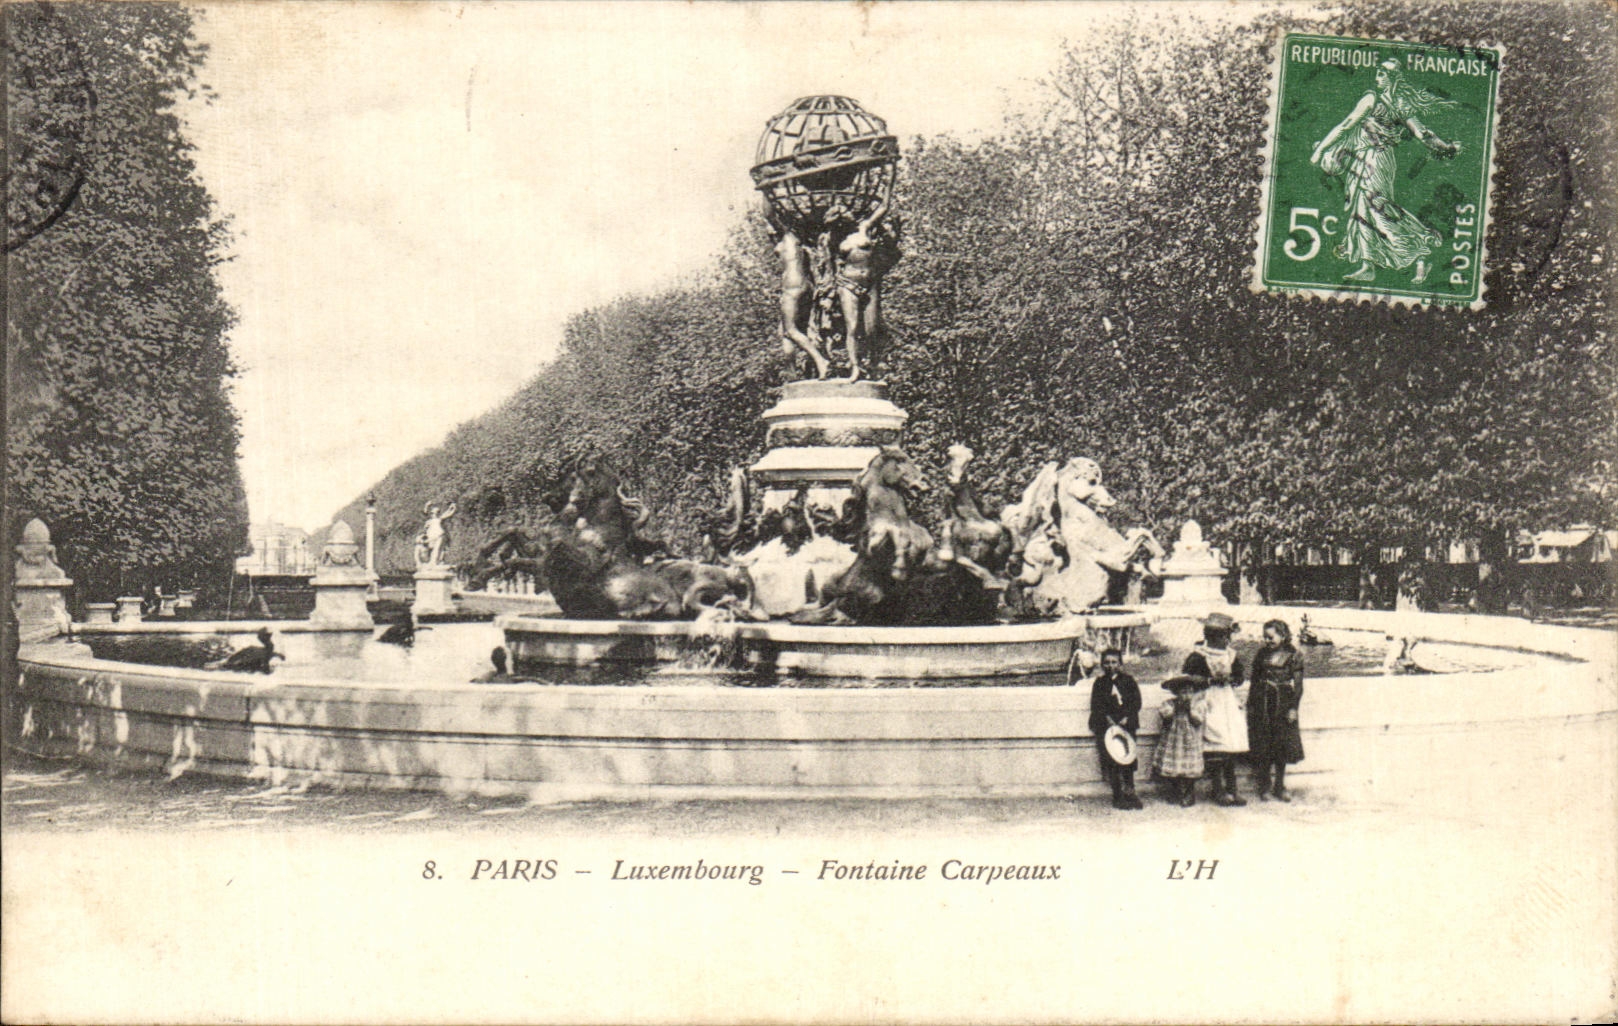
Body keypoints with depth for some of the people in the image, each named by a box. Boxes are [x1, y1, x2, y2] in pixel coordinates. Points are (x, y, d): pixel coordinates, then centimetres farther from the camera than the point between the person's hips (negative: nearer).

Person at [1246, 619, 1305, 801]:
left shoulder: (1293, 656, -3)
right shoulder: (1262, 653, 6)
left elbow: (1298, 685, -2)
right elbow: (1254, 681, 11)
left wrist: (1293, 708, -8)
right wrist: (1250, 705, 8)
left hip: (1283, 703, -2)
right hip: (1262, 702, 2)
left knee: (1282, 746, 4)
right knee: (1262, 747, 2)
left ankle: (1280, 787, 14)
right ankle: (1263, 786, 12)